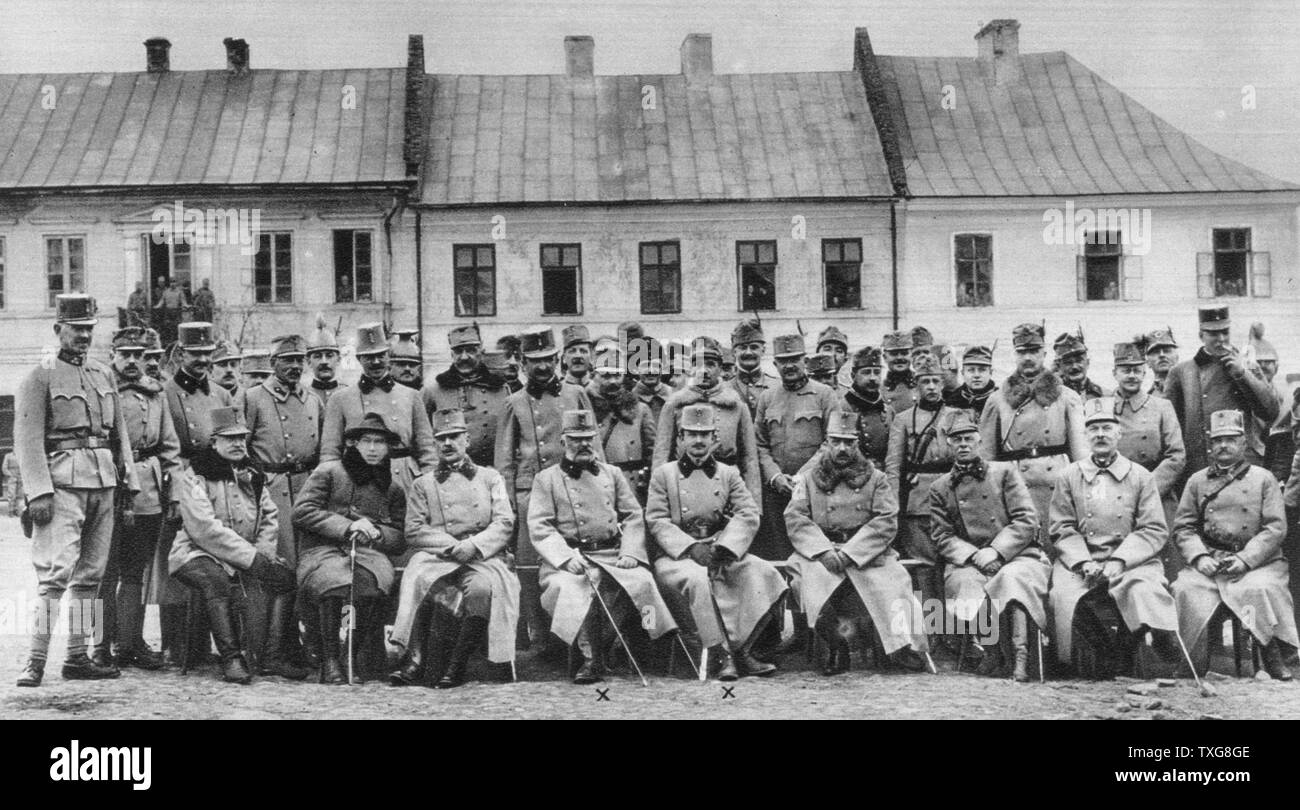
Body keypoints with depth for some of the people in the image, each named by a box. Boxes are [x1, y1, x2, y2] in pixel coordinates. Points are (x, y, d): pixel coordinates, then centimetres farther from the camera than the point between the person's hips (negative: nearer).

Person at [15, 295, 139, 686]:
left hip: (104, 483, 6)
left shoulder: (104, 375, 17)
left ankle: (77, 657, 14)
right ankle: (36, 660, -10)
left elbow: (120, 434, 19)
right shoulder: (40, 377, 0)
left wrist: (128, 488, 13)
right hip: (63, 481, -6)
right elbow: (27, 440, -7)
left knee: (91, 573, 8)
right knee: (55, 571, -12)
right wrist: (38, 492, -17)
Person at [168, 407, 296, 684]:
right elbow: (205, 528, -18)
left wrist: (263, 554, -8)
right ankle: (231, 659, -34)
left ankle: (276, 651, -7)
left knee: (287, 575, -15)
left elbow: (270, 517, 13)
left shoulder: (251, 475, 15)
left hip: (249, 557, 6)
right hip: (199, 554, -6)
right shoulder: (194, 476, -7)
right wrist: (251, 558, -24)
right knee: (216, 579, -37)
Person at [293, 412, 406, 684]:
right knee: (336, 584, -37)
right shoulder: (328, 472, 11)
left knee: (369, 583, -35)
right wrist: (346, 526, -9)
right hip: (323, 552, -2)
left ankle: (359, 655, -15)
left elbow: (399, 539, 19)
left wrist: (375, 532, -4)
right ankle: (329, 661, -20)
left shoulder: (393, 490, 23)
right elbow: (300, 512, -1)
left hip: (370, 554, 2)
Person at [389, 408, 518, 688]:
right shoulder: (422, 484, 18)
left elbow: (504, 524, 5)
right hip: (437, 557, 1)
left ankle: (456, 664, -27)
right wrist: (452, 546, -10)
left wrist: (473, 546, -14)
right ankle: (415, 658, -31)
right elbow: (414, 531, 6)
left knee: (483, 586, -35)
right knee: (418, 579, -33)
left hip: (484, 556, -1)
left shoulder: (490, 478, 17)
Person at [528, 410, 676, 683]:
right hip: (568, 556, -2)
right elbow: (539, 528, -2)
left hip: (612, 555, 3)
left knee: (641, 580, -26)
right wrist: (567, 557, -17)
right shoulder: (546, 479, 9)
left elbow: (634, 517, 14)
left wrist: (630, 552, -4)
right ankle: (591, 658, -22)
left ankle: (596, 648, -13)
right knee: (565, 587, -34)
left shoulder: (612, 474, 20)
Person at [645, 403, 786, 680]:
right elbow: (656, 521, -2)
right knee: (697, 579, -36)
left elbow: (748, 516, 2)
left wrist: (722, 548, -15)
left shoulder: (728, 474, 14)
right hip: (677, 554, -3)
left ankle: (742, 649, -23)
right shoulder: (663, 474, 8)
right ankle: (724, 654, -31)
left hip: (722, 551, 3)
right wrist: (691, 547, -16)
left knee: (763, 573, -24)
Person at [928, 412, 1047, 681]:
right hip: (968, 562, 1)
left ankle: (1021, 656, -37)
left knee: (1012, 578, -36)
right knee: (966, 583, -33)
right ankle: (992, 651, -16)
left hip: (1015, 555, -1)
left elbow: (1027, 521, 0)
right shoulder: (939, 488, 14)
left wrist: (996, 551, -13)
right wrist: (974, 556, -12)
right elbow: (942, 537, 7)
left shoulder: (1004, 472, 9)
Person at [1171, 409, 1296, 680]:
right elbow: (1183, 527, 9)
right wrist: (1199, 557, -11)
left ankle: (1273, 657, -17)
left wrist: (1245, 559, -15)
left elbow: (1276, 528, -1)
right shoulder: (1197, 481, 14)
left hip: (1257, 561, -2)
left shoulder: (1263, 479, 8)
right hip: (1208, 562, 2)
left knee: (1261, 588, -33)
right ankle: (1193, 663, -16)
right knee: (1186, 588, -25)